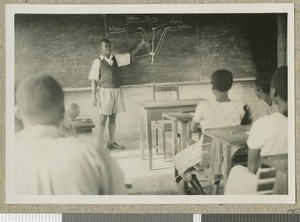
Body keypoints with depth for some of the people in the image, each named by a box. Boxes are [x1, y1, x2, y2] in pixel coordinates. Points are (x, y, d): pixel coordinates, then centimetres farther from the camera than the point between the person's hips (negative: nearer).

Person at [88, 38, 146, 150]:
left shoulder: (115, 58, 10)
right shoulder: (98, 62, -4)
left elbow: (131, 55, 13)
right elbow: (94, 81, -4)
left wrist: (141, 44, 3)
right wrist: (94, 97, -9)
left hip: (117, 91, 5)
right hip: (106, 91, -5)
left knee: (113, 118, 10)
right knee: (103, 118, -4)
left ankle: (111, 142, 19)